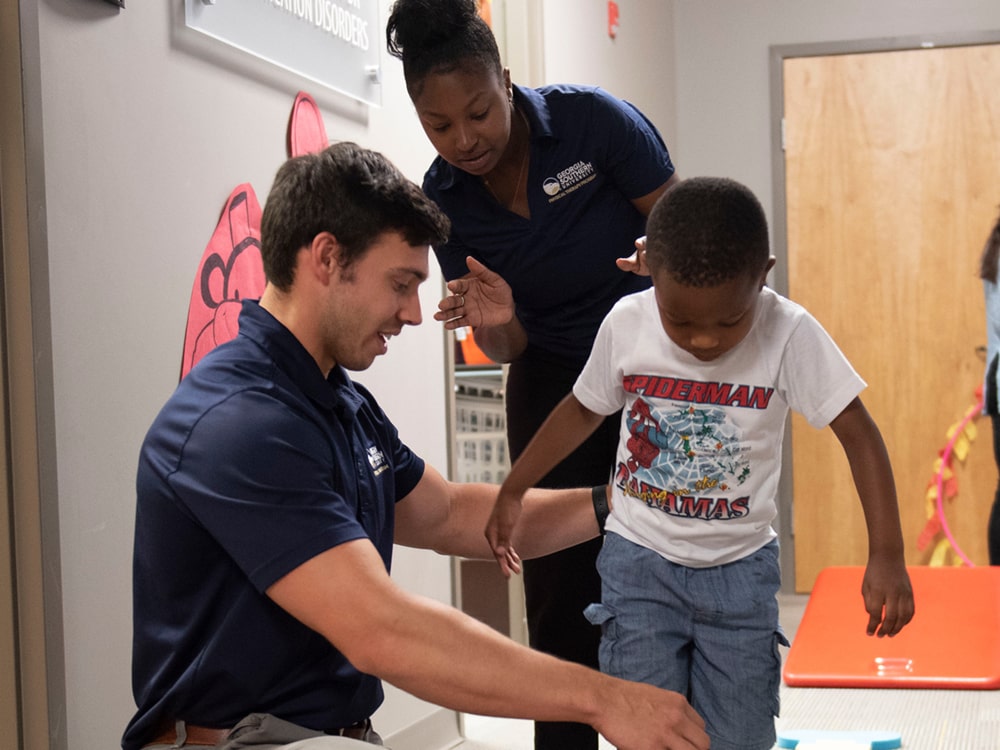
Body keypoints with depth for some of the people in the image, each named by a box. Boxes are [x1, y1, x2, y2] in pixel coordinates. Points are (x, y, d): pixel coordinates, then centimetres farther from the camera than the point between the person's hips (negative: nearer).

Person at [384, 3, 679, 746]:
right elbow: (506, 348, -3)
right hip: (551, 384, 3)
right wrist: (494, 323, -26)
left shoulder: (591, 119, -20)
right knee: (560, 588, 1)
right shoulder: (445, 198, -10)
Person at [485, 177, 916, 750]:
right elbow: (583, 410, 6)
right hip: (639, 558, 1)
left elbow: (858, 433, -14)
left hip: (741, 567, 0)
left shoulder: (790, 334, -17)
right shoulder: (627, 324, -11)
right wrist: (512, 494, 11)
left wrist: (887, 556, -21)